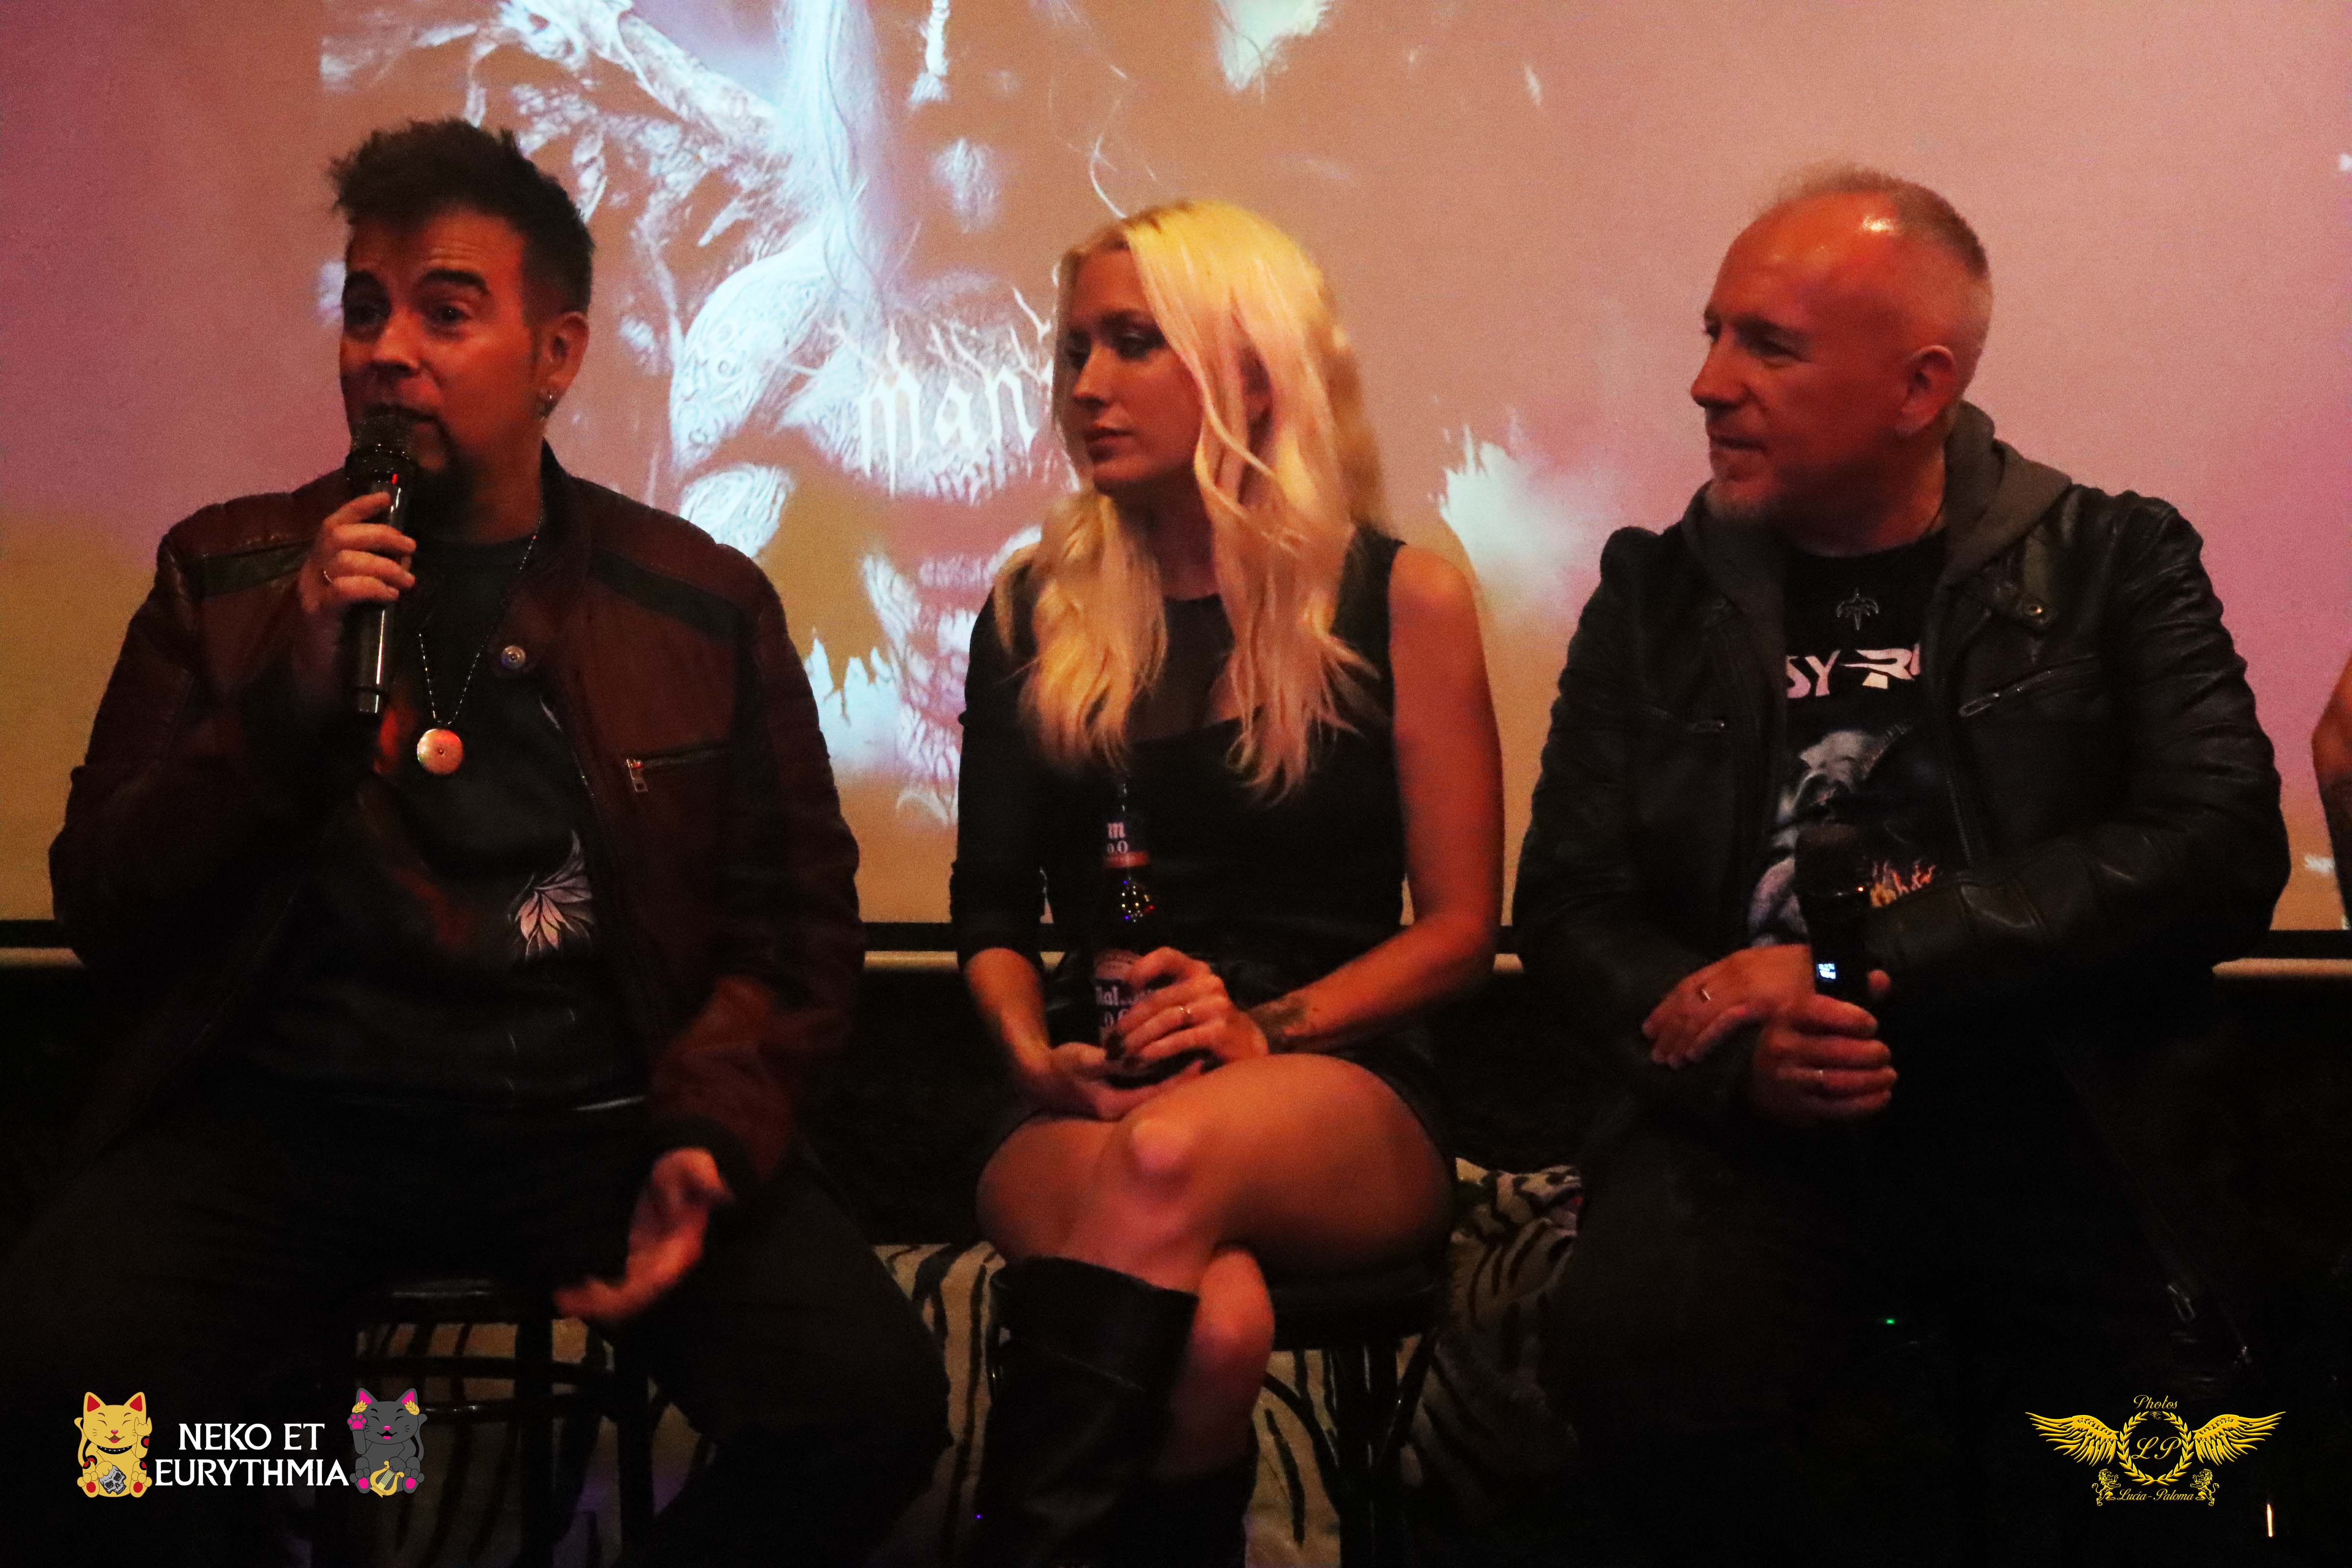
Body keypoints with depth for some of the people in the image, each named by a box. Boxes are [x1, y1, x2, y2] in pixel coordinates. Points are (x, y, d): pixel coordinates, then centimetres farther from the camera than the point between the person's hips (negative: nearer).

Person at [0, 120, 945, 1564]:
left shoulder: (702, 604, 10)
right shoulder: (226, 575, 12)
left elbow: (798, 920, 10)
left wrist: (710, 1136, -10)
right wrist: (290, 694, -8)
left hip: (601, 1111, 0)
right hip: (288, 1110, 0)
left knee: (870, 1401, -25)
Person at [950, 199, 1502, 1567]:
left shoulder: (1402, 599, 6)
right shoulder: (1038, 612, 13)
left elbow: (1460, 925, 4)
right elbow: (995, 906, 16)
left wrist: (1269, 1031, -11)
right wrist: (1035, 1055, -5)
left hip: (1343, 1098, -1)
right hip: (1097, 1101, 1)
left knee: (1174, 1156, -38)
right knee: (1209, 1325, -35)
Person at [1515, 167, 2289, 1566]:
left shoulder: (2113, 562, 7)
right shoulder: (1657, 595, 13)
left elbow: (2222, 850, -7)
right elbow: (1569, 903, 9)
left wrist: (1864, 959, -13)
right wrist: (1732, 1053, -13)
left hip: (2062, 1125, -1)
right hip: (1762, 1130, 2)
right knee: (1634, 1359, -29)